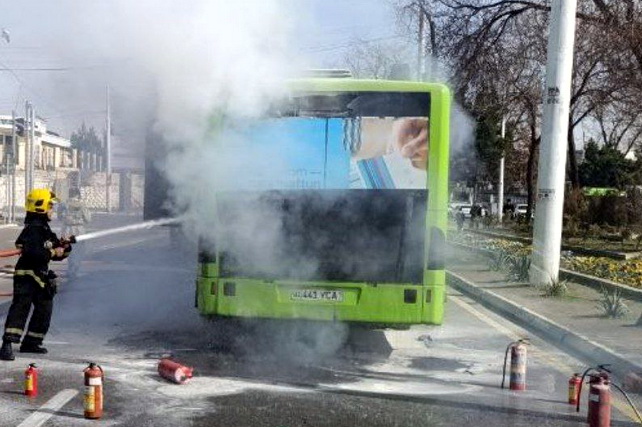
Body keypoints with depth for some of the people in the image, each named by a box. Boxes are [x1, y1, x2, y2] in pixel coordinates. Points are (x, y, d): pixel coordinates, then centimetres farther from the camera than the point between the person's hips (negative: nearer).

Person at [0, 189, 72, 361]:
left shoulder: (45, 230, 16)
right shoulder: (32, 229, -15)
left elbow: (56, 255, 19)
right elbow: (32, 252, -30)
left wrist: (64, 248, 0)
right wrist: (53, 252, -21)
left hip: (41, 277, 10)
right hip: (26, 275, -10)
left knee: (44, 309, 14)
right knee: (21, 307, -16)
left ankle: (31, 342, 25)